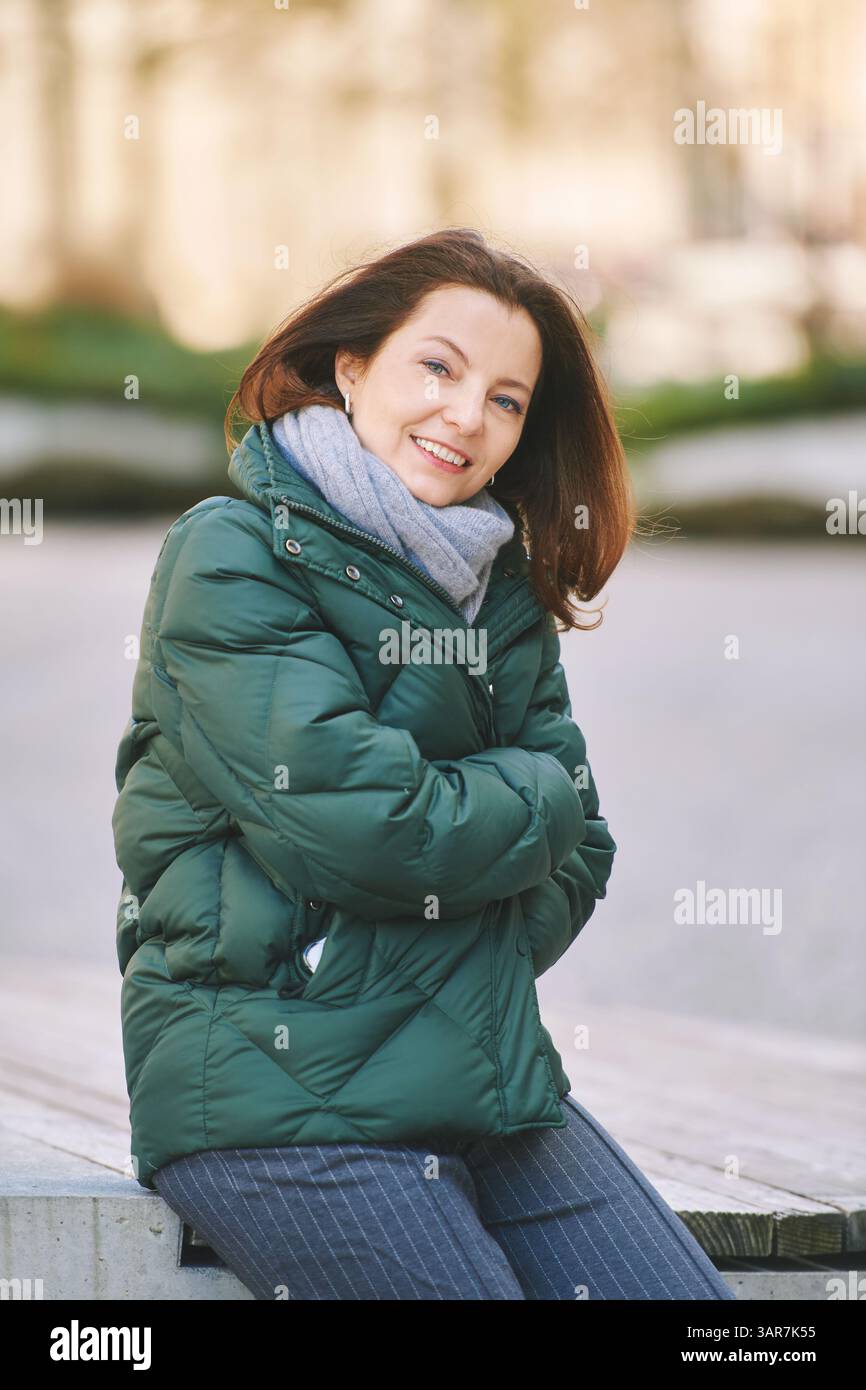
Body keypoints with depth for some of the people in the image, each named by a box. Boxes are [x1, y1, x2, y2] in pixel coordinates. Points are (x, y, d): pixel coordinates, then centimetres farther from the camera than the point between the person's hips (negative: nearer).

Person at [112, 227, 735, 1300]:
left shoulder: (501, 590, 16)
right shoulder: (233, 554, -6)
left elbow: (577, 859, 12)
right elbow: (352, 824, -18)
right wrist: (531, 799, -2)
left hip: (485, 1077, 7)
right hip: (273, 1092, -7)